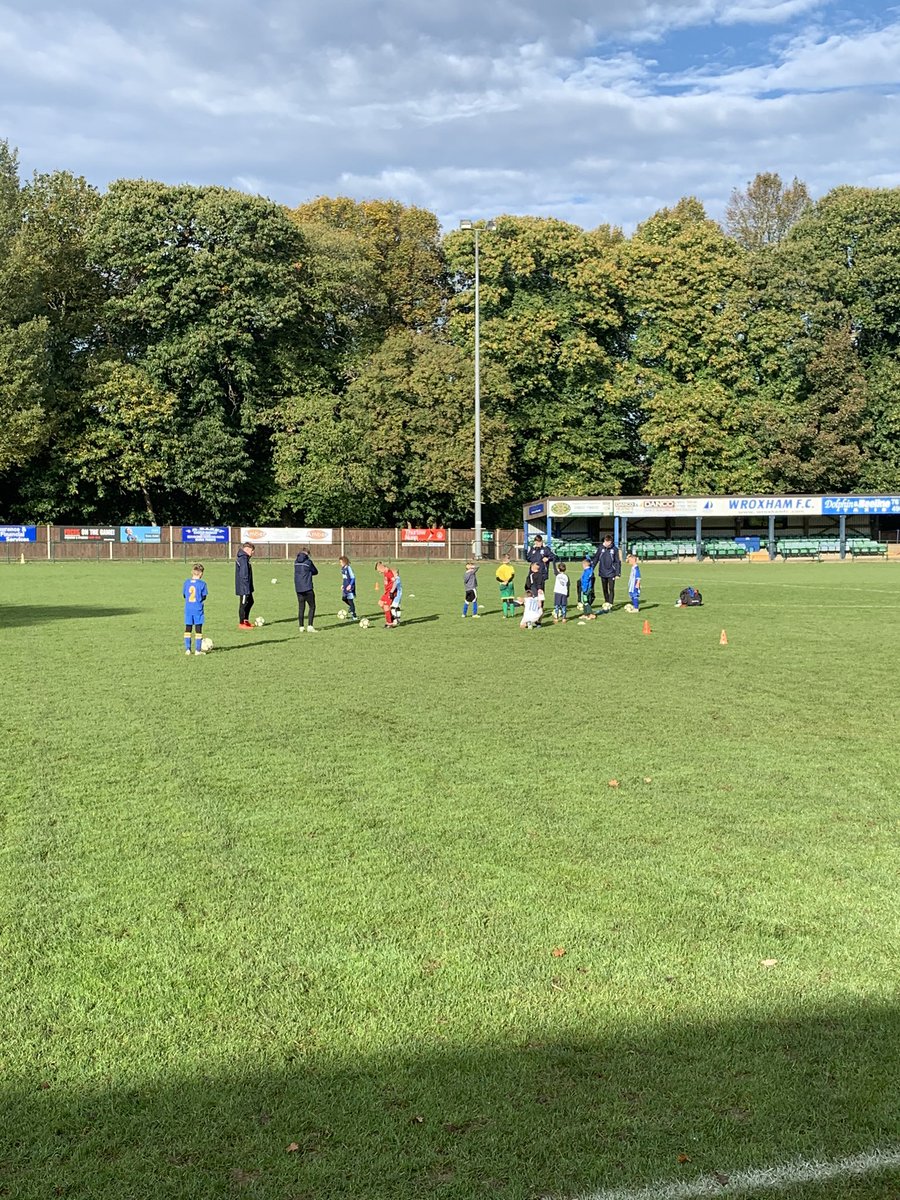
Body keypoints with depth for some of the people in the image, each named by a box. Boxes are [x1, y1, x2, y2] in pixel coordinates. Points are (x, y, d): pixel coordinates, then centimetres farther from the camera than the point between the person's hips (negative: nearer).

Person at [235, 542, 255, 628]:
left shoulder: (245, 557, 12)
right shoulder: (243, 559, -21)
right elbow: (244, 574, -24)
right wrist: (246, 587, -23)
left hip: (247, 587, 11)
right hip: (243, 587, -11)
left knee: (250, 602, 19)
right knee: (243, 603, -2)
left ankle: (246, 620, 26)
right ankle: (241, 623, 5)